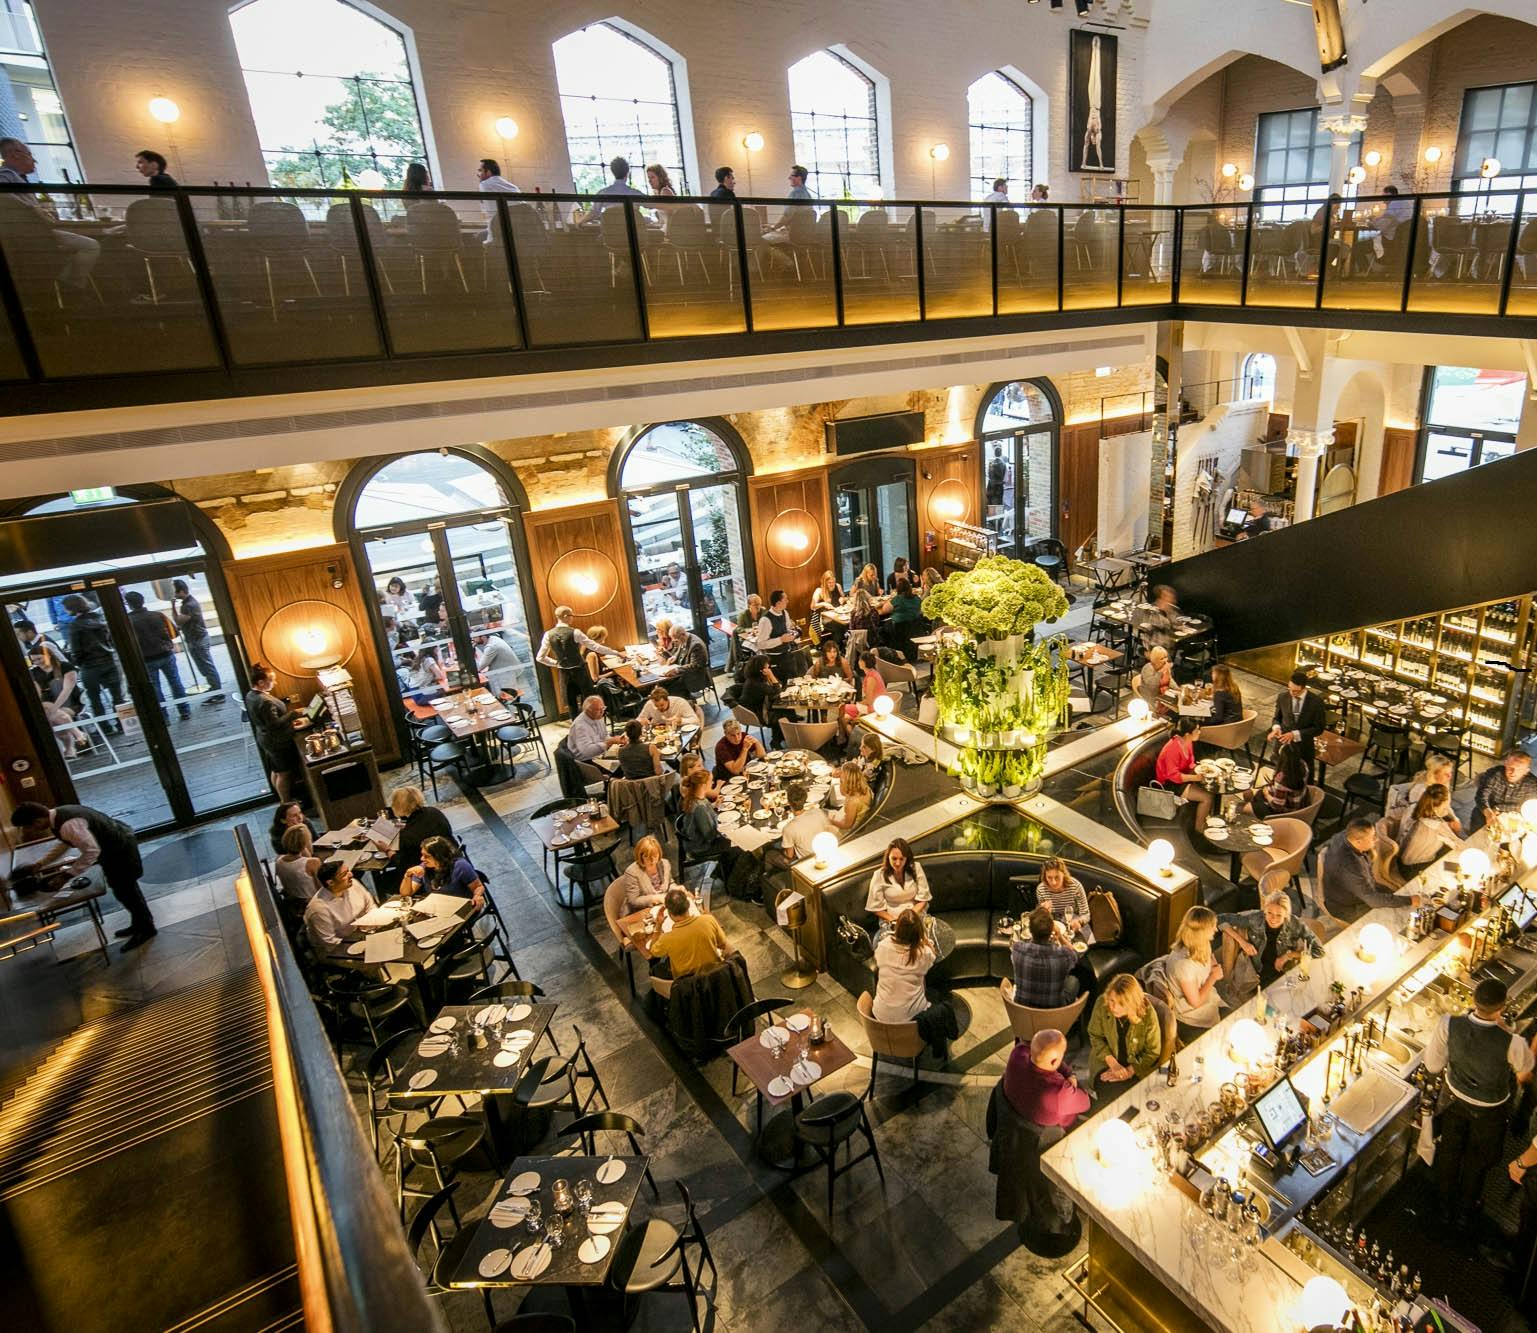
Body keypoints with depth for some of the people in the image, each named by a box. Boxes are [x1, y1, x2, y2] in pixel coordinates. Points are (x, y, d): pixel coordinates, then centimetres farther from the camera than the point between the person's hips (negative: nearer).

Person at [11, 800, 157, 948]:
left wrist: (70, 872, -24)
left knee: (125, 891, 4)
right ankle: (139, 924, 38)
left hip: (121, 848, -10)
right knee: (123, 889, 22)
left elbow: (91, 850, -31)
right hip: (115, 843, 10)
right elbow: (65, 843, 17)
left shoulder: (68, 825, -33)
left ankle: (146, 929, 20)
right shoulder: (57, 816, -1)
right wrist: (39, 864, 14)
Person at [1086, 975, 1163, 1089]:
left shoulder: (1148, 1014, -24)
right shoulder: (1101, 1004, -20)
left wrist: (1129, 1071, -16)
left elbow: (1152, 1053, -9)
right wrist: (1113, 1063, -15)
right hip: (1106, 1060, 1)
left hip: (1136, 1065, -1)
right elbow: (1095, 1036, -4)